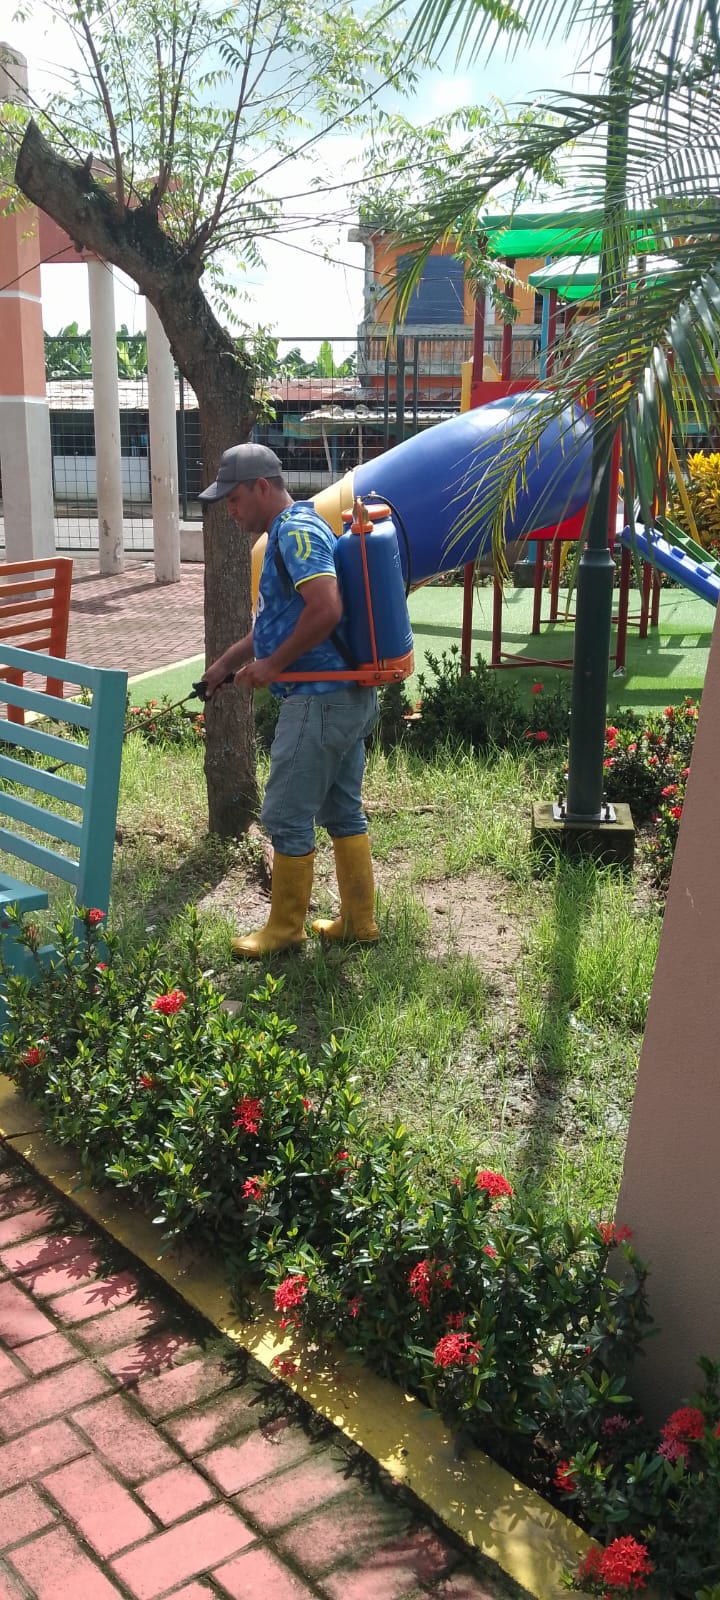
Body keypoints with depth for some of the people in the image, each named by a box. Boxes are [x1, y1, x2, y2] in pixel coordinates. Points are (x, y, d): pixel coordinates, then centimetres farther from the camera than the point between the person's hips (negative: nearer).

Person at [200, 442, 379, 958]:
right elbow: (280, 620, 28)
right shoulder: (293, 530, 18)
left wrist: (273, 666, -17)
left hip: (319, 700, -10)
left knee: (287, 817, 1)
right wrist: (228, 662, 28)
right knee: (343, 813, 16)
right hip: (349, 696, 10)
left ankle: (285, 929, 14)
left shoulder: (296, 531, -15)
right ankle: (359, 921, 25)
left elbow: (326, 609, -28)